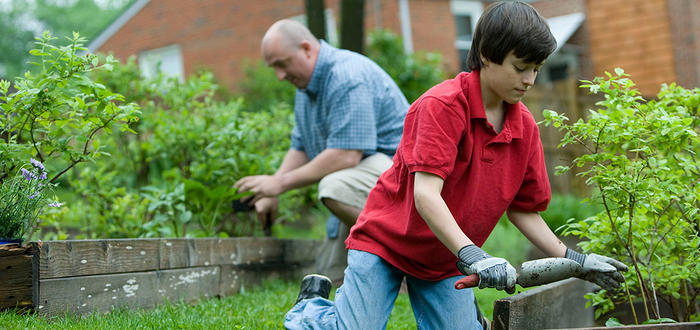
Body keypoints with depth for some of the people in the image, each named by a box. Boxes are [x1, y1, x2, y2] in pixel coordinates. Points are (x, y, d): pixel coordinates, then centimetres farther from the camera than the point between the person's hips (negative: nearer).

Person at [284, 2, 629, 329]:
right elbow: (426, 194, -31)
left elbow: (522, 209, 6)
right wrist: (472, 256, -41)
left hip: (445, 263, 6)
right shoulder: (442, 104, -22)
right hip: (385, 241, -5)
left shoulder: (525, 127, -2)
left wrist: (573, 260, -3)